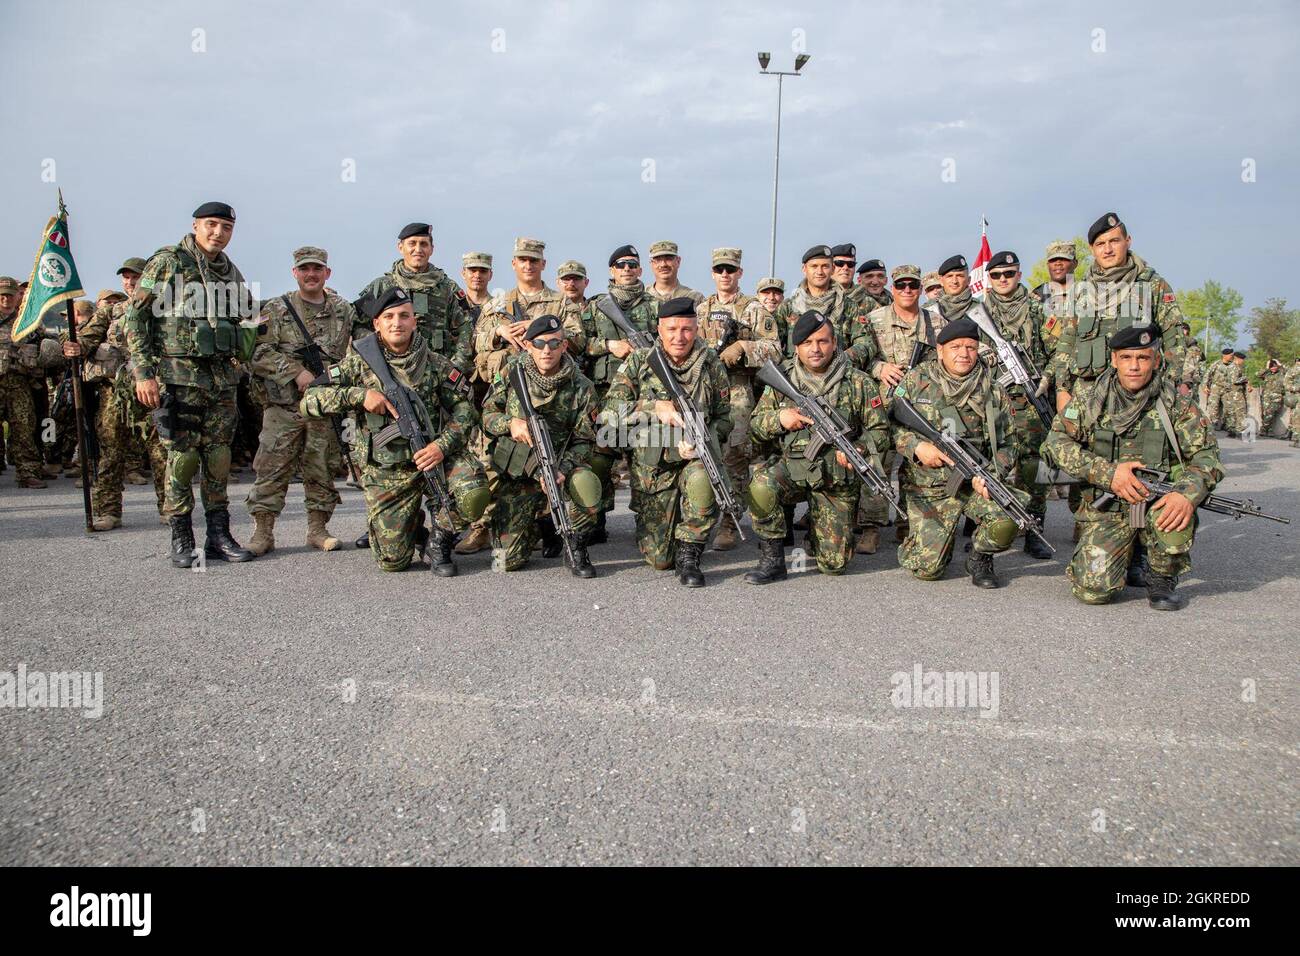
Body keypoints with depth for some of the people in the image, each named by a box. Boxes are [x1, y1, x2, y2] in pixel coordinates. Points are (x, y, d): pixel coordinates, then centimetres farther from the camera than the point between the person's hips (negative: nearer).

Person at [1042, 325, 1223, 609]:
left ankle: (1162, 578, -5)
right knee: (1093, 589, -19)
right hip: (1105, 510, 0)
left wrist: (1187, 494, -29)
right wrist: (1108, 473, -20)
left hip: (1156, 502, 1)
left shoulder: (1176, 405, -1)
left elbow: (1206, 455, -7)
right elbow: (1056, 442, -8)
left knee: (1178, 513, -36)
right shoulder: (1089, 401, -1)